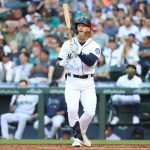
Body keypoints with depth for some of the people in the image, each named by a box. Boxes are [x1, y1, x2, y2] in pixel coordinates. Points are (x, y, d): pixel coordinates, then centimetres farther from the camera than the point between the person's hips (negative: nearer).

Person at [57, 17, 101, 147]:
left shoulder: (95, 46, -1)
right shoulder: (68, 44, 3)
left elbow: (91, 61, -18)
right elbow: (59, 63, 0)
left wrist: (78, 52, -32)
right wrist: (62, 62, -23)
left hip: (88, 83, 0)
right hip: (72, 81, 0)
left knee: (90, 112, -8)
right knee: (72, 108, -20)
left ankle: (81, 132, 22)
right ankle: (77, 136, -3)